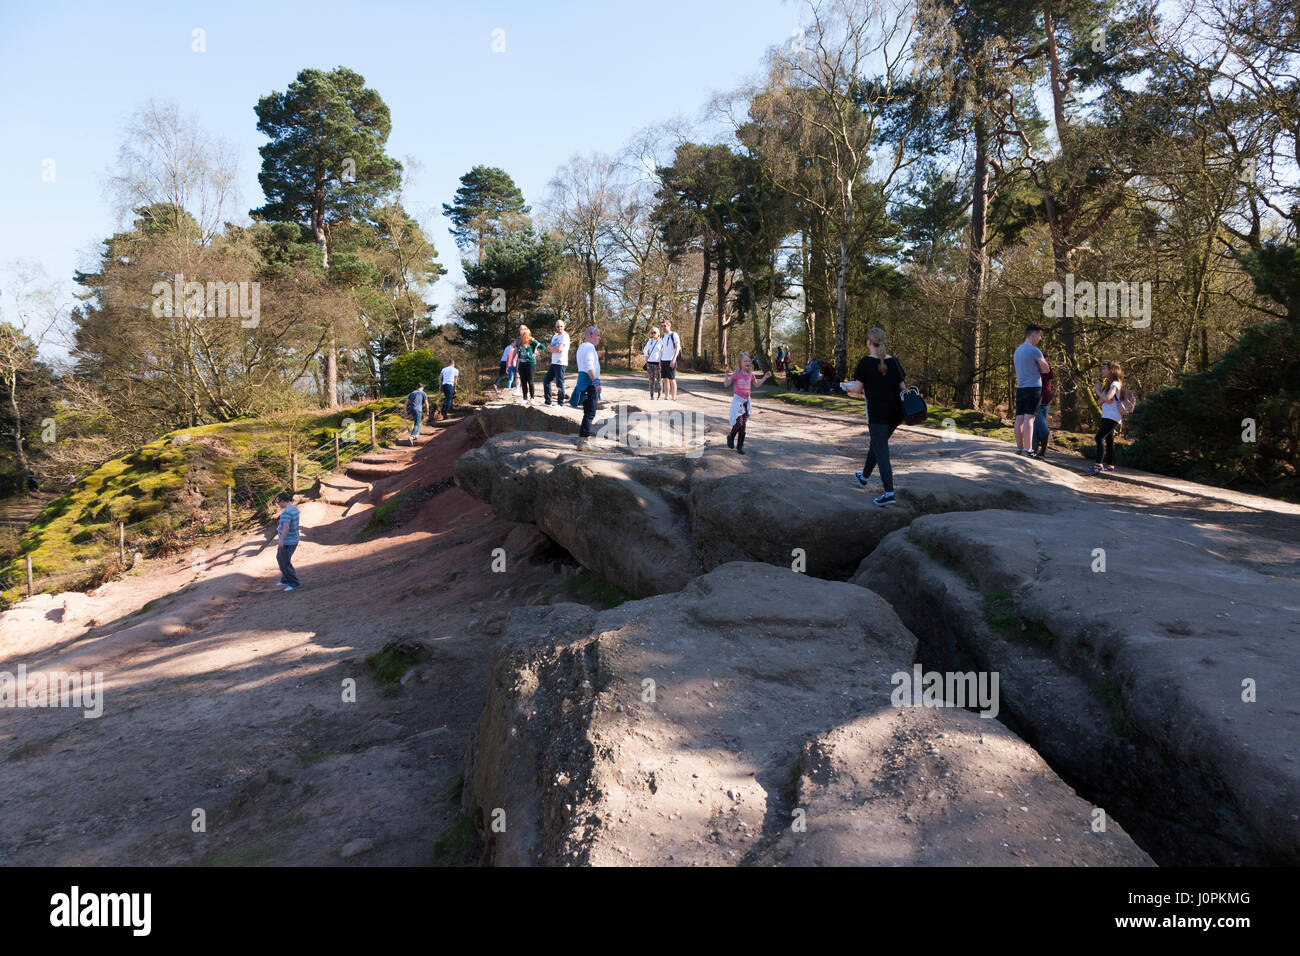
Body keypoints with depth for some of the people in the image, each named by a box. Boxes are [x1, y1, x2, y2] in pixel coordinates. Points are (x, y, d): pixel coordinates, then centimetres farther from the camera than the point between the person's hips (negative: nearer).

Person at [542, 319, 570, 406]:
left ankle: (560, 403, 3)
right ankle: (548, 401, 18)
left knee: (559, 384, -6)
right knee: (546, 381, 10)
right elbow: (548, 348, 12)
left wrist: (551, 348, -1)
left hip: (561, 363, -9)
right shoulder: (555, 336, 18)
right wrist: (554, 349, -9)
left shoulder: (565, 336, -9)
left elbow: (559, 349, -18)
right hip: (553, 362, 9)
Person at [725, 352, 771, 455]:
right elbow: (726, 384, -13)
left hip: (746, 401, 5)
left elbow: (756, 385, 23)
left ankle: (740, 445, 14)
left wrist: (765, 377, 17)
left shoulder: (751, 375, 6)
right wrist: (727, 375, -28)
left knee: (743, 424, 5)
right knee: (739, 423, -17)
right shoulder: (736, 374, -10)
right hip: (737, 400, -5)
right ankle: (731, 437, 11)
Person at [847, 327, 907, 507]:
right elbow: (903, 388, 6)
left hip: (877, 412, -6)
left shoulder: (866, 362, -8)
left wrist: (848, 389, 13)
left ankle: (889, 493, -12)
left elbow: (858, 388, -9)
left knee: (881, 451, -4)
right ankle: (864, 477, 44)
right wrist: (904, 413, 12)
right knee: (877, 444, 23)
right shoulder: (894, 361, 7)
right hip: (895, 412, 6)